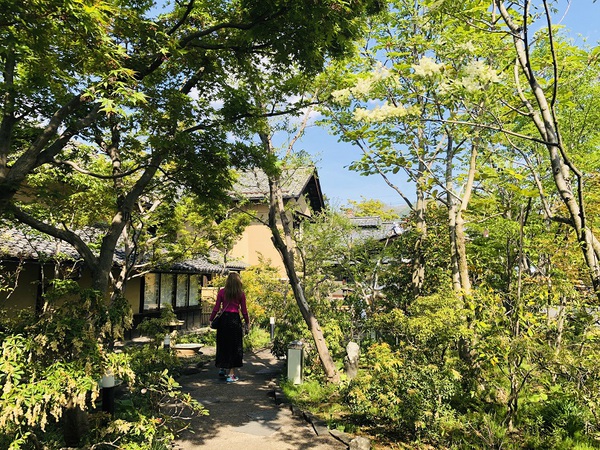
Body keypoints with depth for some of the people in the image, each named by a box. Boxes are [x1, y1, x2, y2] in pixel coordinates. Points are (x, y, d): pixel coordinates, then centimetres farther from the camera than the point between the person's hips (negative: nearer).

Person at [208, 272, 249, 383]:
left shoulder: (222, 292, 0)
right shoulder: (241, 294, -1)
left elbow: (216, 308, 1)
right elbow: (244, 310, 1)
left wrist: (211, 319, 12)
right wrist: (246, 323, 13)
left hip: (224, 319, 2)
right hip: (235, 320, -2)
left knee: (223, 344, 18)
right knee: (234, 346, 6)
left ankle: (222, 368, 30)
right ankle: (231, 374, 7)